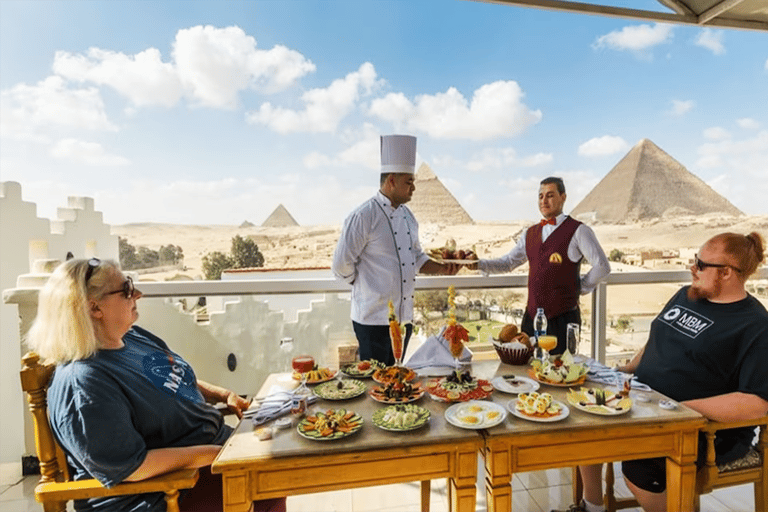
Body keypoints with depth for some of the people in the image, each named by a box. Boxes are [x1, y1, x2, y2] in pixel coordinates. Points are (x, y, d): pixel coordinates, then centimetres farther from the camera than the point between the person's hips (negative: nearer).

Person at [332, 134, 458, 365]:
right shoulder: (363, 216, -15)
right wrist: (367, 286, -1)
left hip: (404, 317, 8)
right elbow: (342, 265, -14)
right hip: (374, 319, -7)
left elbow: (417, 257, 19)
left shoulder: (407, 215, 11)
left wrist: (440, 268, 2)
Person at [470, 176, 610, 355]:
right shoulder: (531, 233, 13)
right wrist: (479, 264, -2)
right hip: (532, 315, 5)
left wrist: (579, 289, -2)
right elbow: (508, 262, 12)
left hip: (562, 317, -5)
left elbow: (602, 266, -6)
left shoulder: (578, 231, -4)